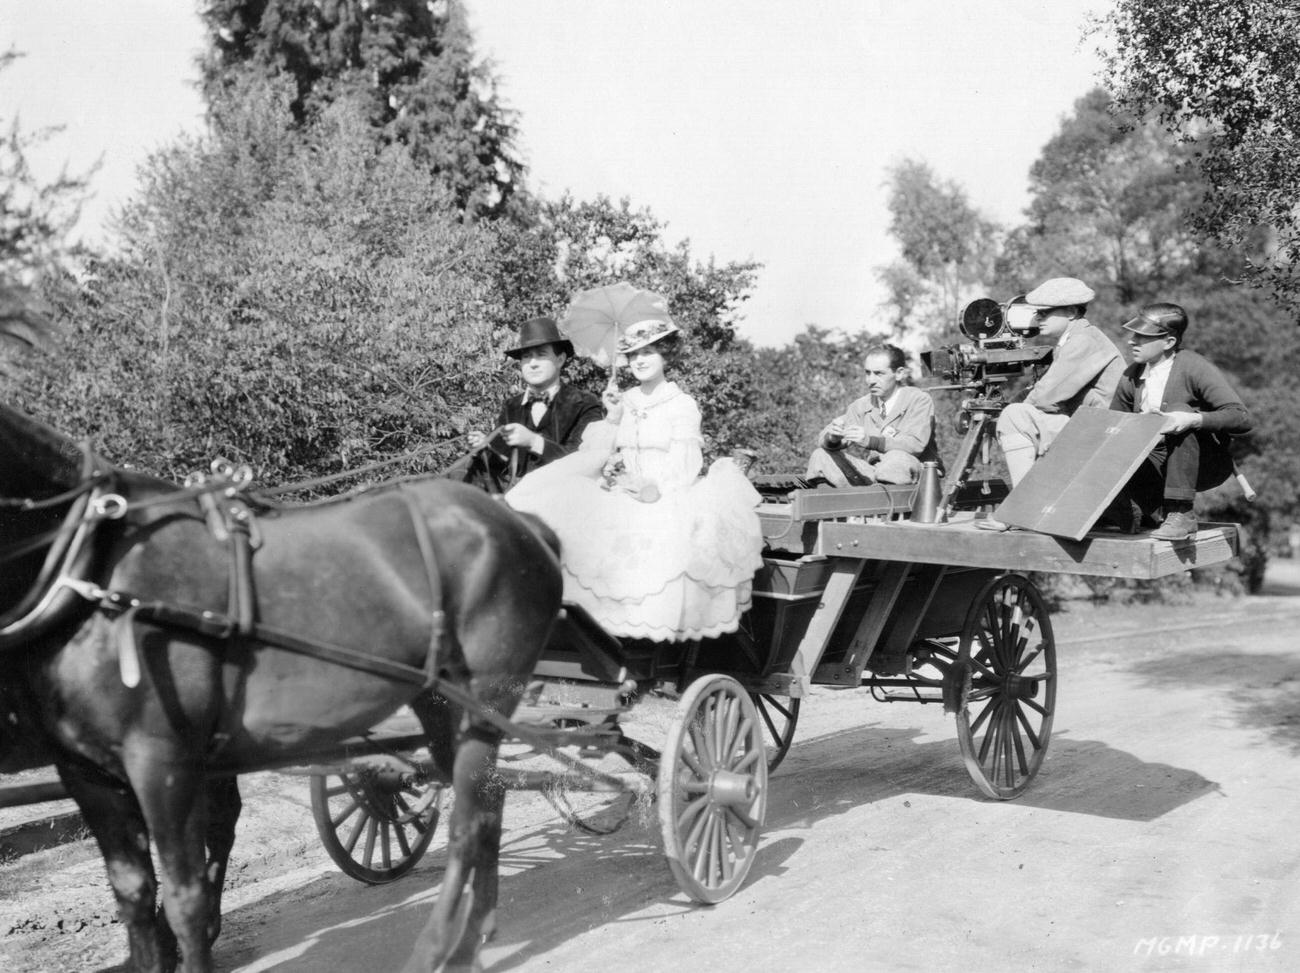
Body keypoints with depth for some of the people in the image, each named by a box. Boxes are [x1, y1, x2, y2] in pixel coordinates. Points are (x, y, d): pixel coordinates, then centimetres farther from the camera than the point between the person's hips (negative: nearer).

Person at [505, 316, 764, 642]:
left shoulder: (683, 405, 5)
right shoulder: (623, 402, 17)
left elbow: (685, 466, -5)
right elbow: (599, 456, 12)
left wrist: (657, 489, -22)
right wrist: (612, 419, 0)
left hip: (667, 496, -4)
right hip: (621, 492, 4)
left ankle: (657, 628, -21)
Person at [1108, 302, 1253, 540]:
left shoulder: (1195, 368, -17)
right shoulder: (1132, 375, 1)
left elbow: (1242, 418, -24)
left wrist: (1192, 419, -40)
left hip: (1206, 464, -5)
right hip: (1159, 465, 5)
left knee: (1179, 409, -32)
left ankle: (1181, 515, -29)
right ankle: (1158, 509, 5)